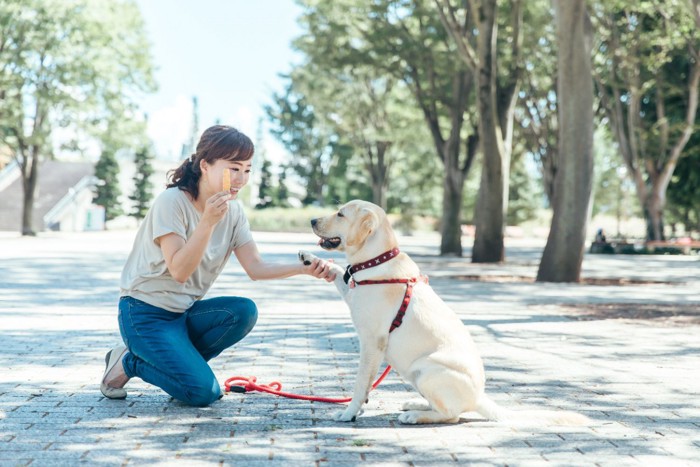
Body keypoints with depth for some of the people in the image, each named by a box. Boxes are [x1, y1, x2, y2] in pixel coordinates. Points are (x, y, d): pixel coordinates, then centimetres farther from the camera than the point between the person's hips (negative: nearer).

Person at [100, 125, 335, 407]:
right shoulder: (172, 201, -19)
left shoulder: (233, 211, 1)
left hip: (185, 313, 7)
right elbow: (179, 271, -25)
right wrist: (208, 222, -35)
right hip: (145, 314, -7)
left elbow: (256, 268, -6)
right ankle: (128, 362, 3)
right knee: (203, 392, -20)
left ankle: (181, 361, -2)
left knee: (244, 311, -22)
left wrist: (305, 269, -21)